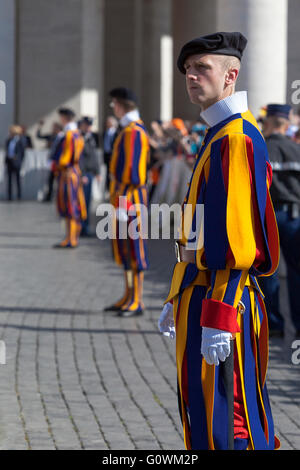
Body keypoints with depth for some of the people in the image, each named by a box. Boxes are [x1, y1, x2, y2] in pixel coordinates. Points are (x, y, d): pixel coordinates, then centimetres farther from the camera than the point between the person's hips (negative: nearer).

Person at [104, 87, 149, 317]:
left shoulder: (133, 132, -17)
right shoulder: (130, 130, 16)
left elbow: (130, 169, -21)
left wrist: (123, 203, -22)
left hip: (128, 197, -10)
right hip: (125, 195, 10)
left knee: (134, 247, -6)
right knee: (124, 246, 13)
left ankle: (137, 303, -3)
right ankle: (129, 298, 20)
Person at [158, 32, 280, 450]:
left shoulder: (236, 138, -16)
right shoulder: (217, 136, 16)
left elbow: (235, 237, -22)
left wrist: (218, 320, -24)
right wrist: (178, 298, 23)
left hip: (221, 303, -10)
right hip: (201, 292, 10)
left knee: (222, 424, -7)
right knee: (200, 412, 16)